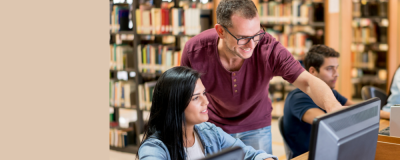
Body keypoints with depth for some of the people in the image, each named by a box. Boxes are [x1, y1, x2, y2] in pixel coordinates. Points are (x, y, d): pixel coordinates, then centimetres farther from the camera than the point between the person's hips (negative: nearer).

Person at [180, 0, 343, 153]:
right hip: (214, 126, 0)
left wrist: (333, 107, -55)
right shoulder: (194, 51, -25)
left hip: (256, 128, 0)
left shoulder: (269, 48, -29)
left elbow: (308, 82, -36)